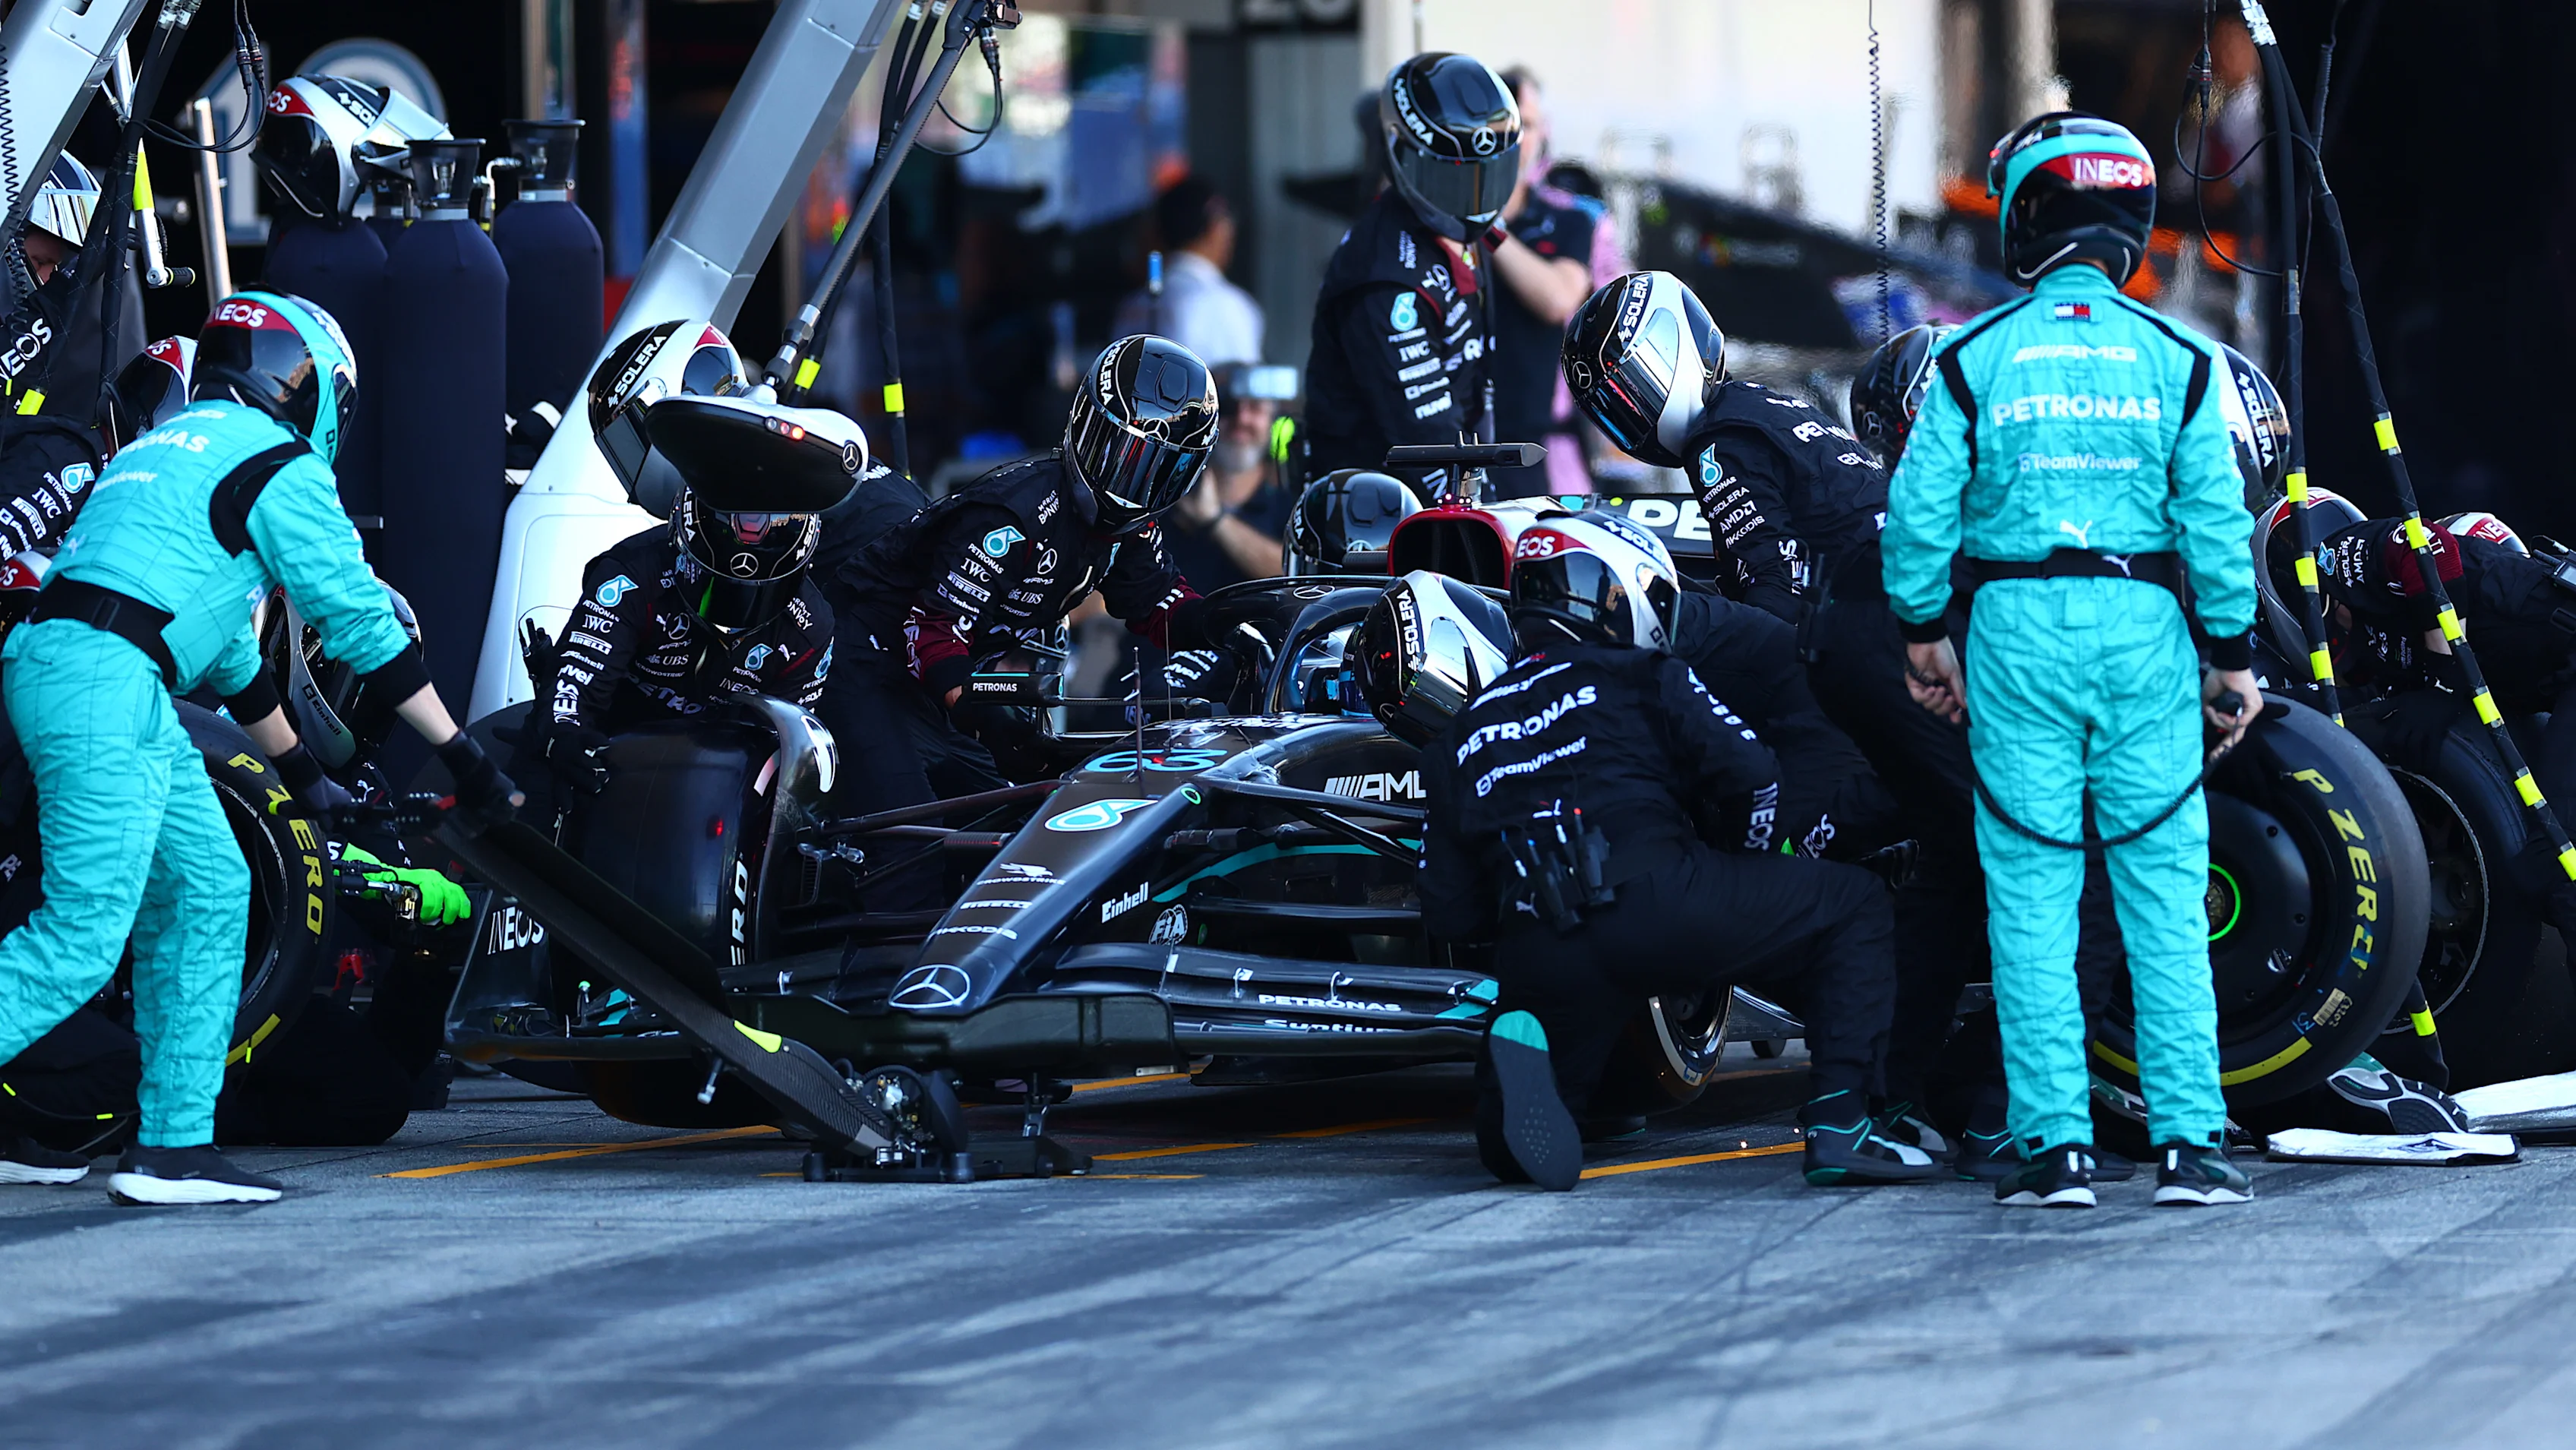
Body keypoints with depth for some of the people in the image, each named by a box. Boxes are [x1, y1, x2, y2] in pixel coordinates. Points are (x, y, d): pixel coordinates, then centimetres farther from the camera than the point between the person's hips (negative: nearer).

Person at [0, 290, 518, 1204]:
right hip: (106, 683, -9)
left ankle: (173, 1149, 9)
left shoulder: (170, 447, 29)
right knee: (85, 932, -13)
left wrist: (303, 775, 42)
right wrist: (462, 756, 7)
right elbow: (359, 620, 1)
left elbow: (223, 644, 37)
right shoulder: (278, 462, 1)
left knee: (205, 895, 11)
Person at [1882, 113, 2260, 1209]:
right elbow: (2216, 520, 0)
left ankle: (2055, 1141, 1)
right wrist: (2232, 653, 9)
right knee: (2164, 891, 3)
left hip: (2017, 626, 0)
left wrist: (1921, 629, 13)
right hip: (2145, 626, 0)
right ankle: (2188, 1140, 0)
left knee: (2031, 893, 4)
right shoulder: (2177, 362, 1)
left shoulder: (1973, 360, -1)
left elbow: (1919, 512, -1)